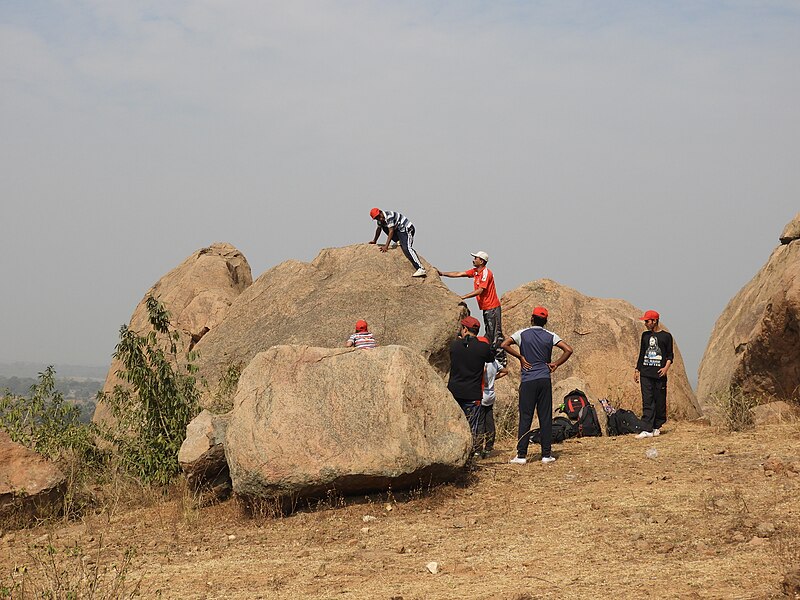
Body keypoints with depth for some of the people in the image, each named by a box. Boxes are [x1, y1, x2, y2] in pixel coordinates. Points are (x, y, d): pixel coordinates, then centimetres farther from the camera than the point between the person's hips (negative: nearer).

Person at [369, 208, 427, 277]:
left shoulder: (389, 216, -23)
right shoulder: (381, 219, 4)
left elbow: (391, 231, -26)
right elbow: (378, 229, 23)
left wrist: (386, 246, -28)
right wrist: (374, 241, 30)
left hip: (407, 229, -9)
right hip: (398, 230, 9)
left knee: (407, 248, -27)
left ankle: (421, 269, -40)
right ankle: (400, 242, 9)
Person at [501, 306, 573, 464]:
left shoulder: (523, 334, 0)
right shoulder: (550, 336, 3)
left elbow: (504, 344, -11)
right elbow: (568, 350, -4)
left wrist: (520, 357, -2)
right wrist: (556, 364, 5)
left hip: (528, 381, -2)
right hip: (545, 380, 2)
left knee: (525, 417, 0)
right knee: (546, 417, 5)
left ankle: (522, 455, -3)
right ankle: (546, 454, 6)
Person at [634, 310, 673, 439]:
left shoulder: (666, 336, 2)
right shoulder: (645, 335, 15)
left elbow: (670, 355, 3)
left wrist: (666, 367, -13)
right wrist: (637, 370, 16)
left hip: (659, 374, -3)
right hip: (645, 374, 3)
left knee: (660, 402, 1)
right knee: (647, 402, -4)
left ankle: (657, 427, 13)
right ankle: (647, 429, -9)